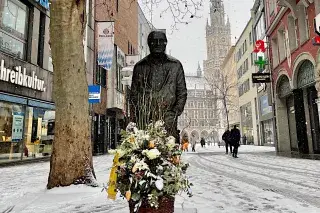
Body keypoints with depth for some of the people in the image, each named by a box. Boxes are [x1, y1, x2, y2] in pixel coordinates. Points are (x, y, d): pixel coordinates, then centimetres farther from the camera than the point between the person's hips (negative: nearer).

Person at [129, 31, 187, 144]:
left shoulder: (175, 65, 13)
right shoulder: (140, 67, 15)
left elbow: (182, 92, 14)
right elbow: (133, 93, 15)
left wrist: (176, 110, -1)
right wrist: (134, 118, 5)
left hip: (168, 118, 0)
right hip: (144, 119, 1)